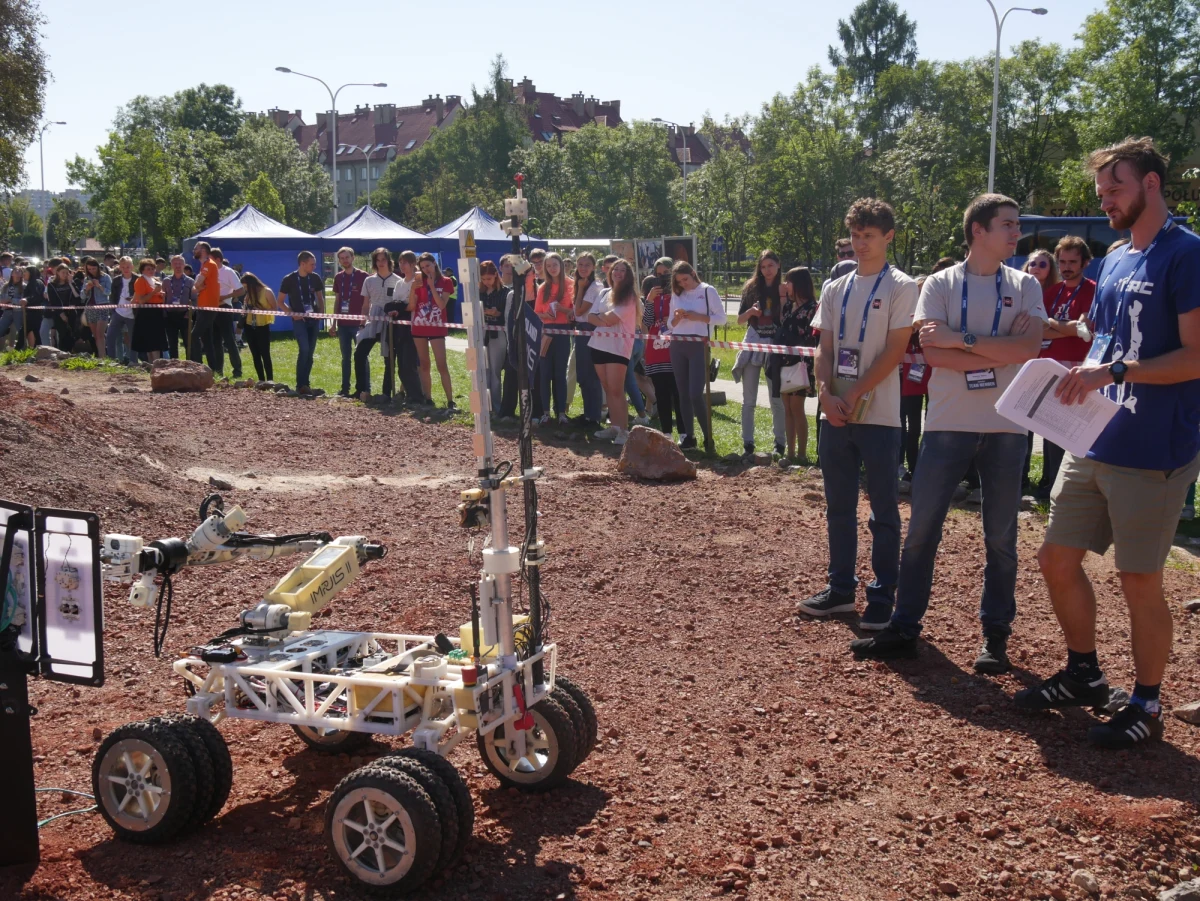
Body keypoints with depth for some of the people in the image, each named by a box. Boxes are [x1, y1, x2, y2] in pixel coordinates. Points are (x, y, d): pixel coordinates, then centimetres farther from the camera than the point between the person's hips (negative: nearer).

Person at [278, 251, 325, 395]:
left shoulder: (315, 278, 4)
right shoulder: (289, 279, -6)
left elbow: (320, 297, 18)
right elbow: (280, 301, 2)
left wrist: (321, 312, 2)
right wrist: (292, 313, -10)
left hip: (314, 319, 4)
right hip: (299, 320, -4)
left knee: (310, 352, 7)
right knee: (304, 350, -18)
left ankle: (305, 383, 16)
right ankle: (300, 385, -12)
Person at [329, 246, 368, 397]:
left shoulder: (362, 276, -4)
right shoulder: (338, 277, 11)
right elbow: (337, 301, 16)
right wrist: (334, 323, 13)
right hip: (343, 323, 5)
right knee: (345, 356, 9)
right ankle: (345, 388, 13)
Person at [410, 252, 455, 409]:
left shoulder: (445, 282, -1)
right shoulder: (419, 281, 7)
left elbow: (442, 304, -13)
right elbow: (412, 306, 2)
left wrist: (432, 286, -15)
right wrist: (413, 288, -12)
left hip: (437, 328, -4)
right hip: (419, 327, 4)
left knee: (442, 365, -11)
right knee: (424, 365, 7)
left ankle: (450, 401, -11)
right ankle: (428, 399, 13)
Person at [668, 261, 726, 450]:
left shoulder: (708, 291, -2)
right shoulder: (676, 294, 12)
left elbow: (721, 318, -5)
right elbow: (670, 324, 15)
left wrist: (697, 317, -16)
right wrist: (677, 317, -7)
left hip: (699, 345, -5)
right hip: (677, 346, 5)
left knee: (696, 394, -12)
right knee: (683, 393, 7)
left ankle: (708, 436, 0)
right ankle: (689, 436, 14)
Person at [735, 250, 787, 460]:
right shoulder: (751, 288, 7)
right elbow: (740, 320, 7)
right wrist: (751, 311, -12)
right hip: (753, 344, 2)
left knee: (776, 399, 0)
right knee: (748, 400, 3)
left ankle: (780, 444, 8)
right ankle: (748, 444, 8)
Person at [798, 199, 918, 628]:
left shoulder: (901, 288, -3)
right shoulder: (836, 289, 14)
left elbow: (894, 352, -10)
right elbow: (825, 350, 11)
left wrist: (853, 396, -14)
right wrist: (825, 394, -6)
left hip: (878, 416, -6)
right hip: (835, 415, 6)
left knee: (884, 510, 2)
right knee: (838, 507, 12)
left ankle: (883, 595, 9)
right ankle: (841, 587, 23)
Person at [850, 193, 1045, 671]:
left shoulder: (1024, 286, 5)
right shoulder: (940, 284, 2)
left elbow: (1029, 348, -11)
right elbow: (932, 351, -12)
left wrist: (963, 338, -15)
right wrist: (999, 351, -14)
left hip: (1005, 427, 1)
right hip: (947, 424, -1)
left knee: (1001, 537, 7)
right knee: (921, 529, 3)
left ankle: (996, 635, 19)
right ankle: (903, 628, 15)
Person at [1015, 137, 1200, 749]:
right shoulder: (1114, 263, 15)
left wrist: (1115, 371, -23)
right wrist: (1082, 376, 2)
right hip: (1093, 442, 8)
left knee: (1139, 580, 1)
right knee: (1057, 560, 12)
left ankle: (1146, 704, 18)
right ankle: (1083, 675, 31)